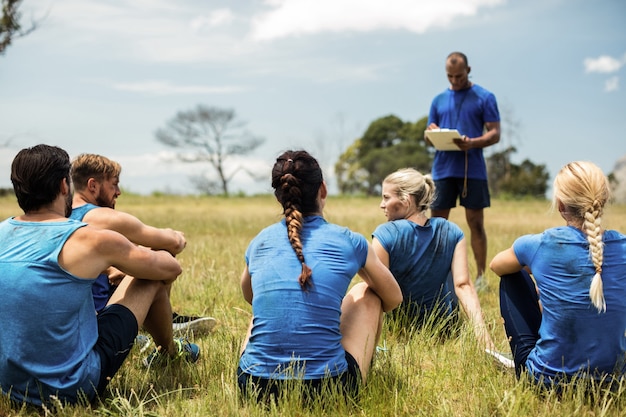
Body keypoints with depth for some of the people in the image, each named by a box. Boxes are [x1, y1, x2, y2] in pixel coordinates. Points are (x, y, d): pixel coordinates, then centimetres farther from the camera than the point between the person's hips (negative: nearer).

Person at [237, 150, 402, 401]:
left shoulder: (259, 242, 7)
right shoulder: (349, 241, 0)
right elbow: (393, 299, 18)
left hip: (254, 388, 3)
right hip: (328, 388, -2)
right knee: (366, 293, 22)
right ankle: (362, 372, 42)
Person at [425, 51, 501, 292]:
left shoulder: (485, 98, 3)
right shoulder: (439, 100, 15)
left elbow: (495, 134, -2)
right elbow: (428, 136, 17)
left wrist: (472, 142, -20)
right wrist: (431, 133, -8)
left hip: (473, 170, -3)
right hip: (442, 169, 3)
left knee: (476, 223, 0)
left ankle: (480, 277, 7)